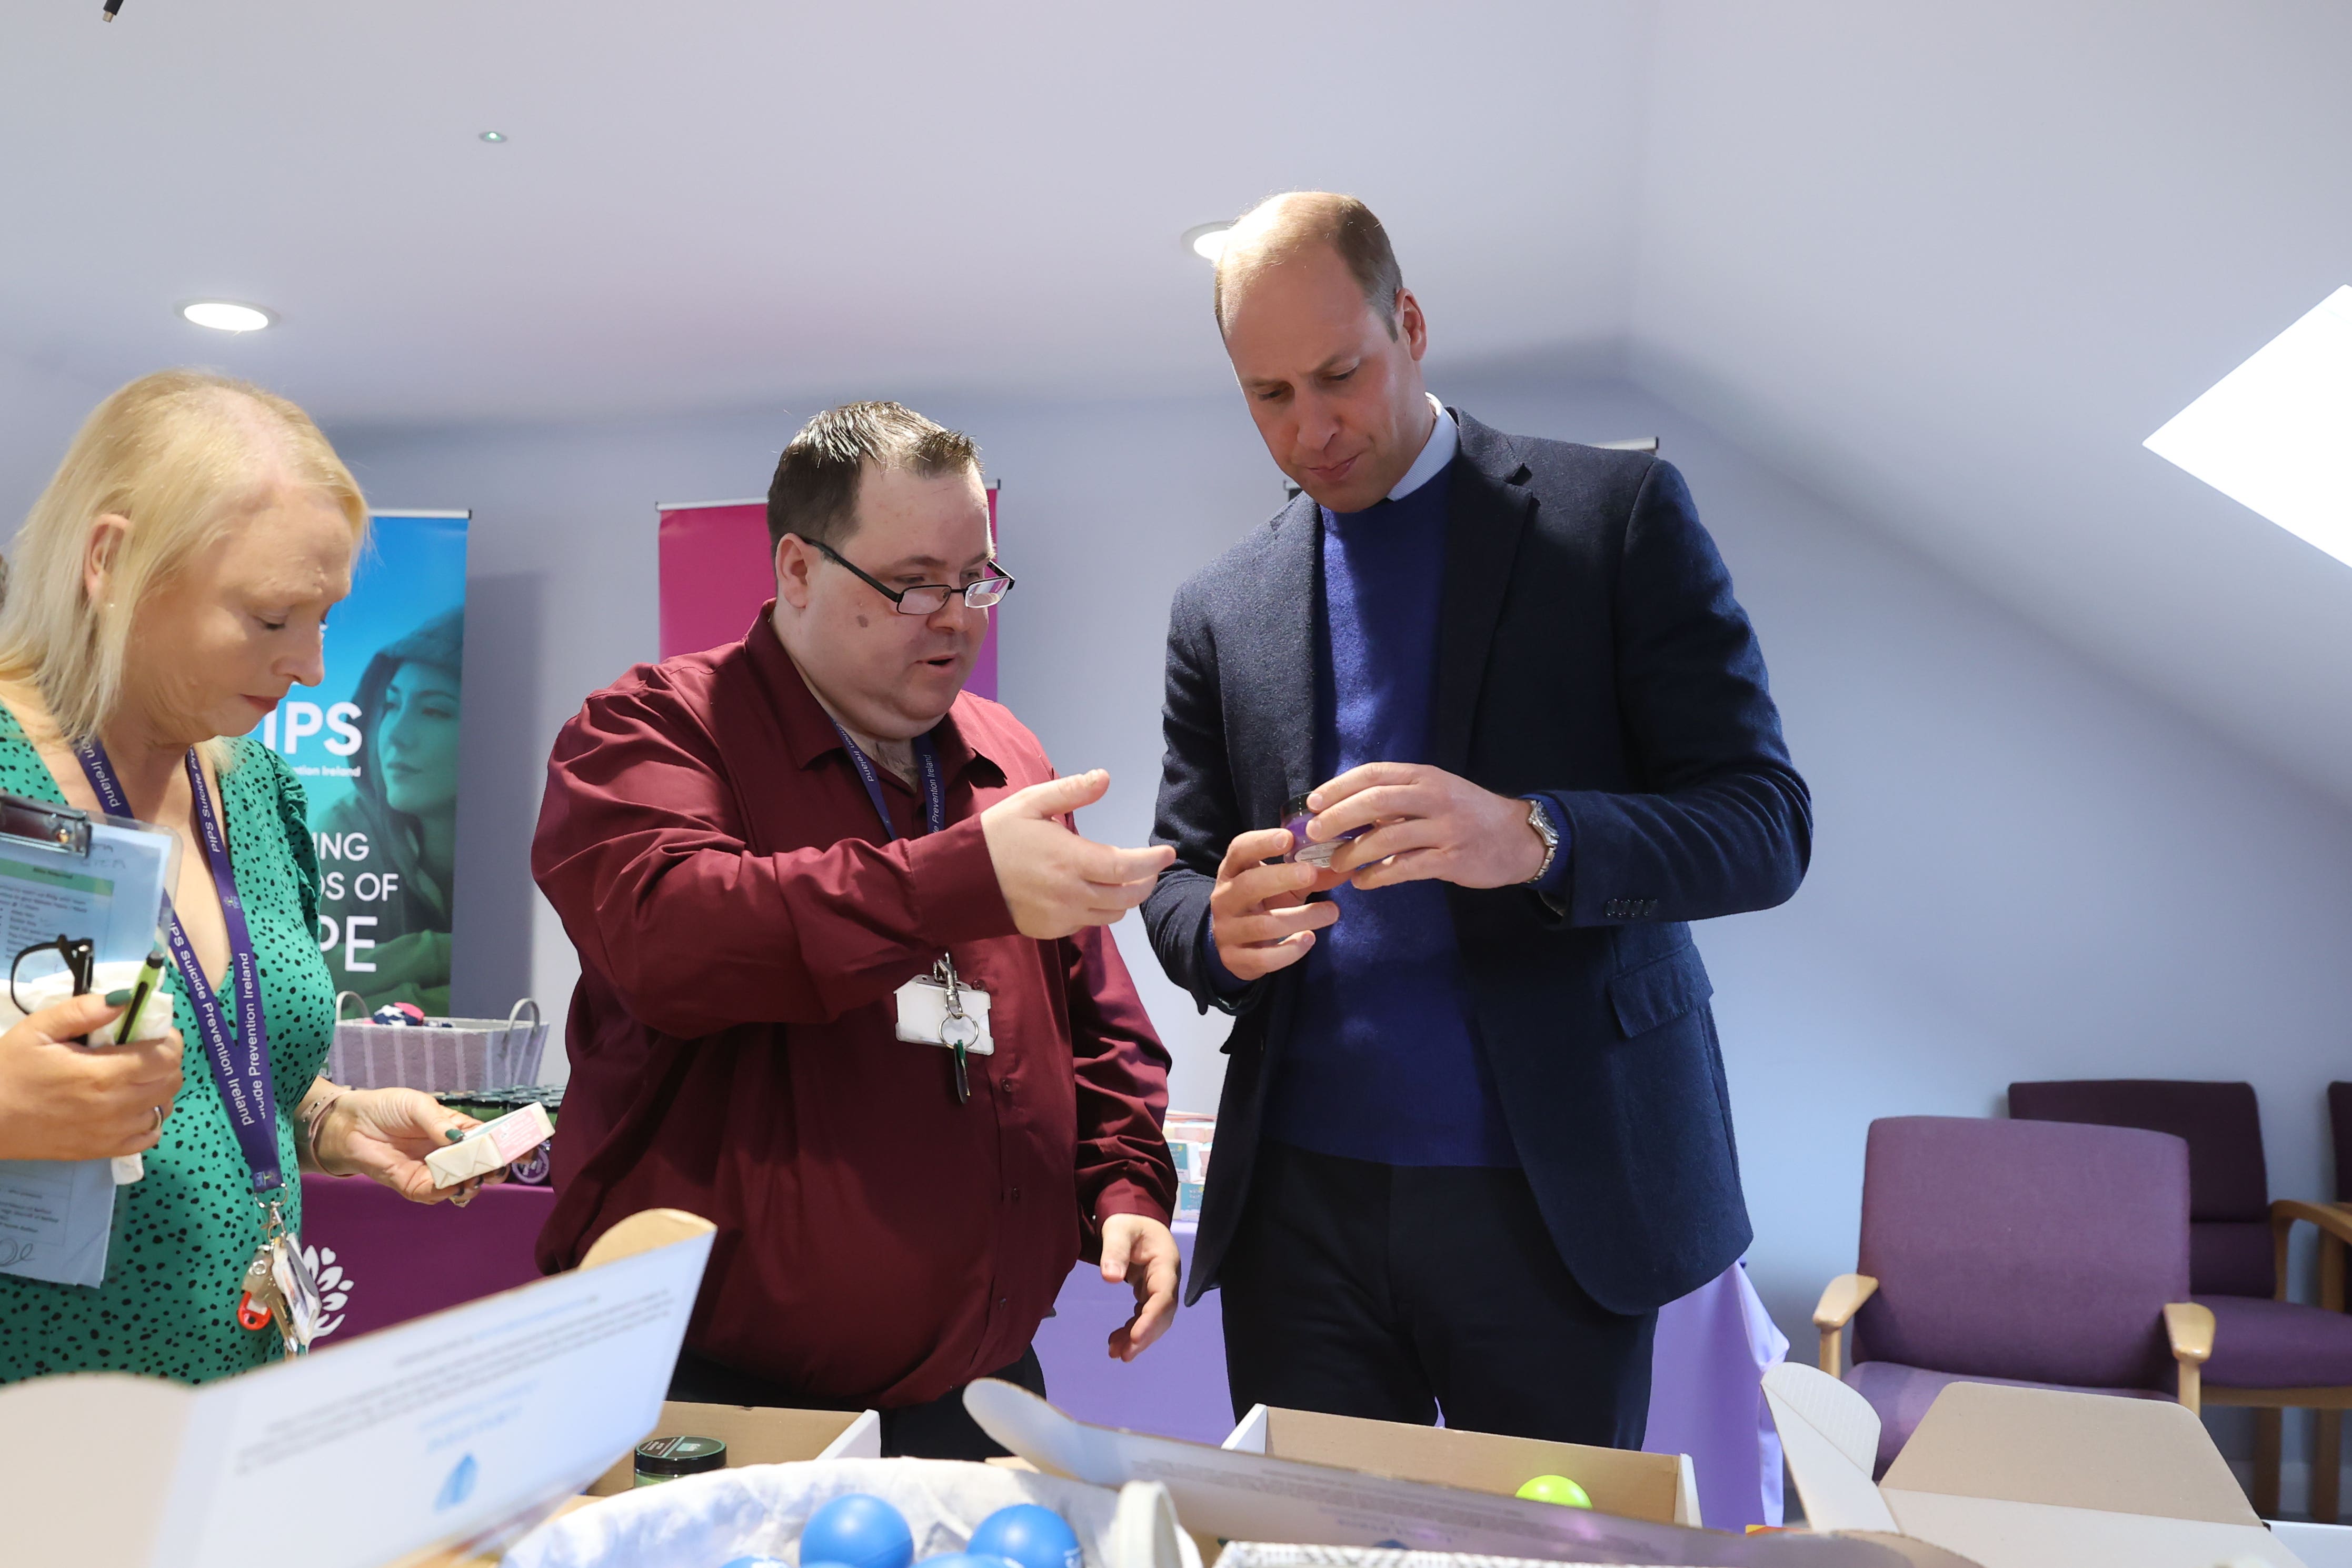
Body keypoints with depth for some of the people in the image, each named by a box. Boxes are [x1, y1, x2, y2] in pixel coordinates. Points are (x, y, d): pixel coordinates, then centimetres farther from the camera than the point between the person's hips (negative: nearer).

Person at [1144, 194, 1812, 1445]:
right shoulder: (1218, 609, 8)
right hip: (1299, 1201, 3)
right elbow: (1177, 885, 11)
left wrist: (1533, 838, -26)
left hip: (1556, 1196, -2)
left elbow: (1764, 826, -7)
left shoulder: (1620, 513, -1)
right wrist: (1223, 930, -14)